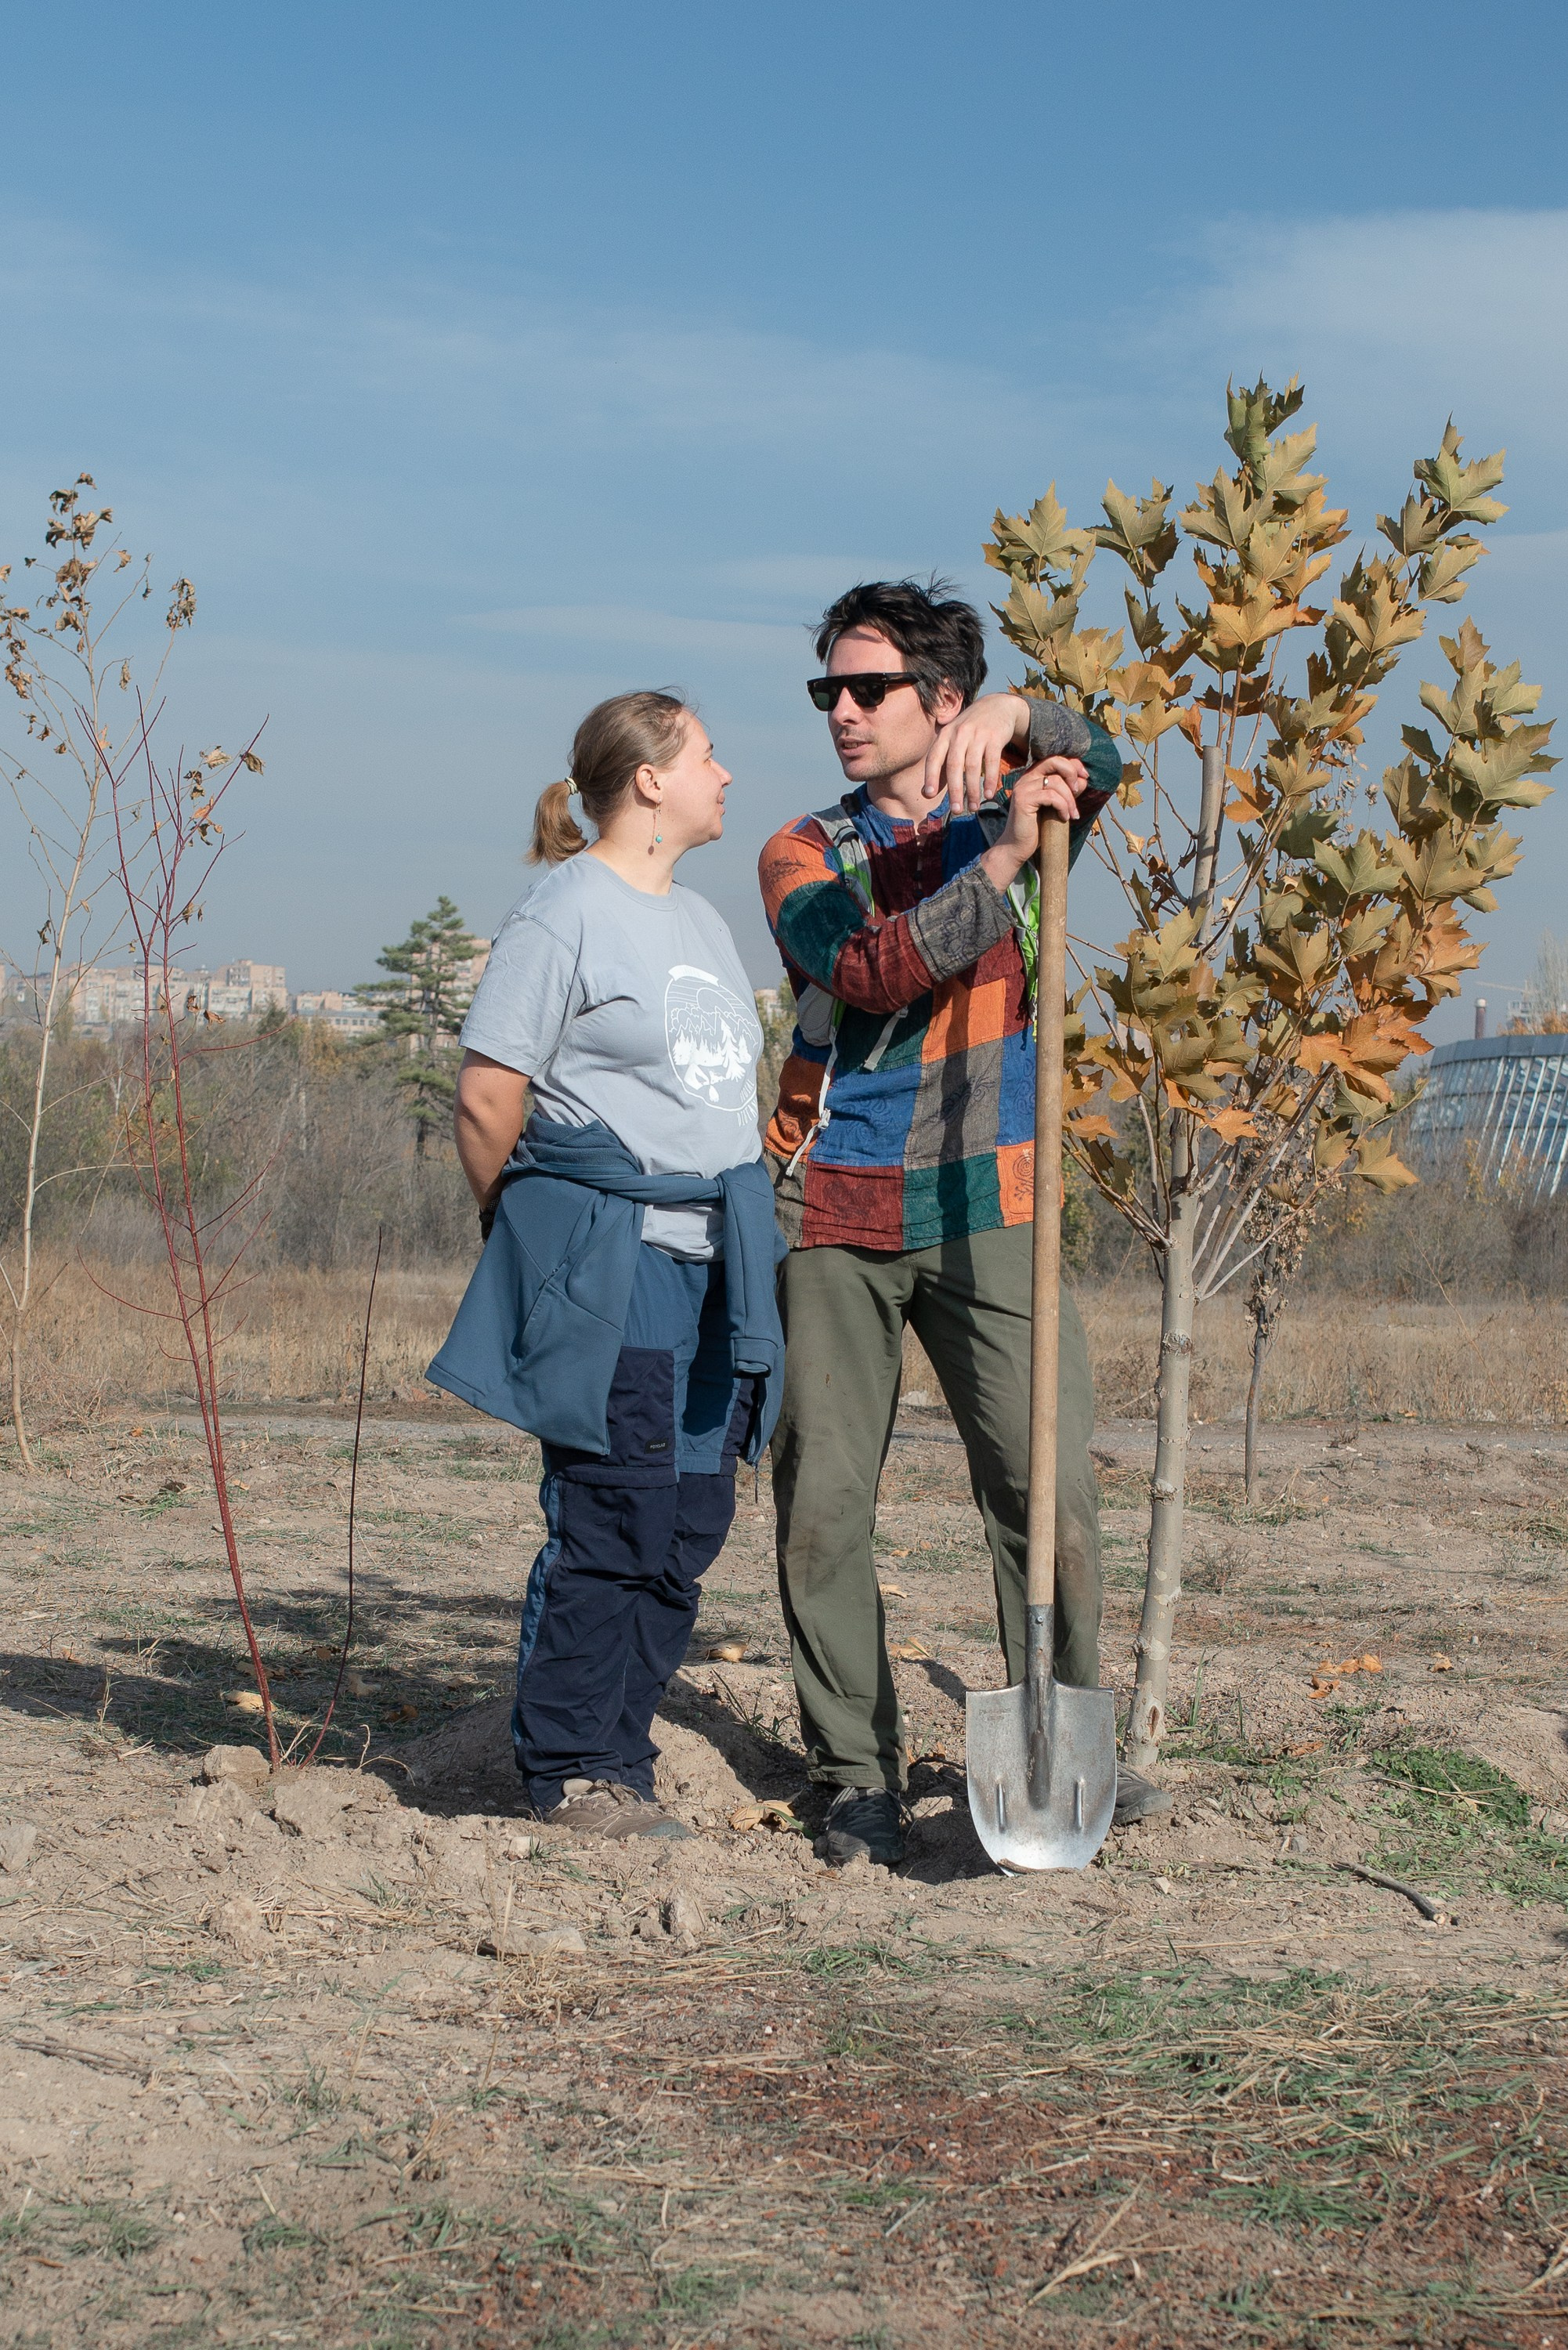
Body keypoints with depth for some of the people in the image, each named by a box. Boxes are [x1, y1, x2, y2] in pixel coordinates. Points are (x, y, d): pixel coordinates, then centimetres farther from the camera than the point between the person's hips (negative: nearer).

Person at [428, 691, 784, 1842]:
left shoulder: (701, 919, 19)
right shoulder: (563, 913, -7)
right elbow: (486, 1102, -7)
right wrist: (533, 1233, 4)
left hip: (712, 1268, 8)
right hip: (605, 1268, -8)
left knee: (691, 1524, 7)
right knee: (610, 1522, -6)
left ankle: (618, 1752, 16)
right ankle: (571, 1769, 4)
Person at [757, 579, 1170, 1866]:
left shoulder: (1011, 809, 8)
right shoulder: (805, 854, 5)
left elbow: (1097, 768, -16)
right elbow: (871, 968, -15)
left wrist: (1018, 715, -36)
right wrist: (1005, 857, -21)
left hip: (985, 1212, 0)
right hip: (834, 1218, 0)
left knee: (1050, 1481, -4)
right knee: (825, 1503, 0)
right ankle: (859, 1777, 10)